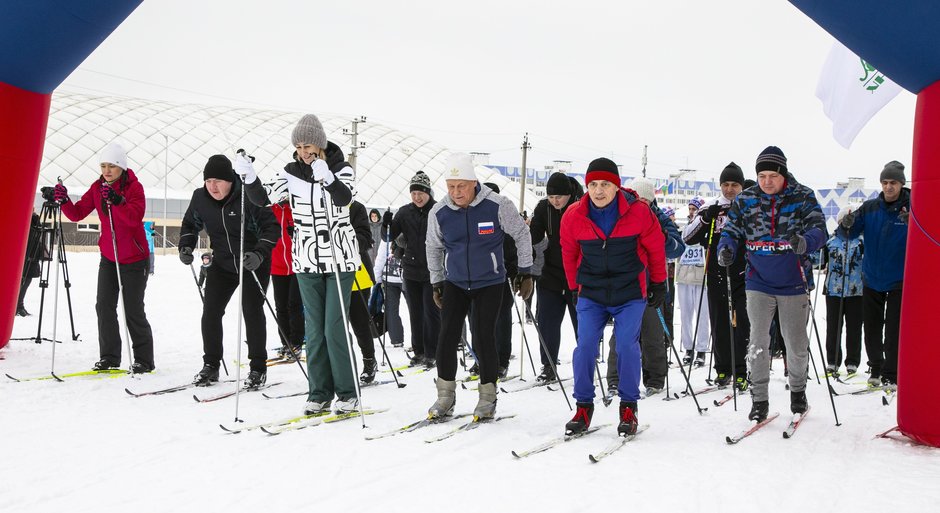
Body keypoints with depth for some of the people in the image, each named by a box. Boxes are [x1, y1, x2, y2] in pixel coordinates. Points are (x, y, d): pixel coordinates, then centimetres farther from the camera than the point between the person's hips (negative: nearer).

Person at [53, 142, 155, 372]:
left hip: (134, 258, -5)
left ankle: (144, 360, 9)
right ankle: (109, 356, 14)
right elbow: (77, 214, -1)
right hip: (108, 257, 5)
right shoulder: (97, 188, 3)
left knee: (133, 311, -3)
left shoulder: (134, 187, -12)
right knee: (104, 306, 2)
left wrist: (117, 200, -42)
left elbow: (135, 217, -27)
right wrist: (64, 201, -19)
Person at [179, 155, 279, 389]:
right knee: (210, 311, 0)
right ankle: (210, 366, 14)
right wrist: (186, 247, -5)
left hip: (253, 264, -5)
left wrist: (260, 253, -31)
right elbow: (190, 224, 11)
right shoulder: (200, 197, -7)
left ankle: (258, 368, 5)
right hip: (222, 264, 5)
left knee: (252, 311, -8)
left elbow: (272, 226, -19)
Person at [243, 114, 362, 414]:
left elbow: (345, 198, -25)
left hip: (339, 259, -3)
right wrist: (250, 177, -23)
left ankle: (347, 393, 7)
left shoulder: (341, 168, -6)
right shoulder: (291, 172, 2)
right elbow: (263, 199, -6)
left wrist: (327, 177, -42)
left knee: (335, 327, -4)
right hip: (307, 261, 4)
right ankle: (320, 393, 15)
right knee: (314, 328, 7)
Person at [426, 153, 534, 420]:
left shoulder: (497, 205, -16)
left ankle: (488, 397, 11)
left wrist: (525, 272, 2)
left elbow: (521, 234, 0)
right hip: (455, 283, 3)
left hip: (490, 283, -2)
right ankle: (445, 397, 8)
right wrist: (436, 282, 13)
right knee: (447, 336, -5)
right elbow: (433, 247, 11)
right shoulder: (438, 213, -8)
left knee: (483, 338, -6)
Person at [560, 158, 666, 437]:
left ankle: (628, 408, 8)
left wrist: (659, 284, 11)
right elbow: (569, 254, 9)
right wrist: (574, 287, 15)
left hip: (630, 294, -2)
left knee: (627, 346, -9)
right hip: (591, 295, 2)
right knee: (585, 346, -8)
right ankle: (583, 406, 7)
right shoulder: (573, 216, -8)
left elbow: (656, 248, 3)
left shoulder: (639, 213, -13)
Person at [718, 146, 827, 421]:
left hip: (793, 284, -1)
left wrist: (805, 242, -36)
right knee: (758, 342, -3)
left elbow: (818, 228, -13)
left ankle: (798, 390, 35)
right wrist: (726, 249, -20)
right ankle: (759, 399, 8)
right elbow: (731, 230, 3)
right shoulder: (745, 200, 0)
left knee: (797, 343, 12)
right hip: (759, 283, 1)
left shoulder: (803, 197, -6)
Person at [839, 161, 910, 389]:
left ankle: (891, 375, 10)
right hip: (872, 279, 3)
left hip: (899, 281, -3)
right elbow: (852, 232, -4)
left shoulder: (912, 207, -10)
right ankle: (876, 368, 27)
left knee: (894, 331, 0)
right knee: (872, 329, 12)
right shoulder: (870, 208, -1)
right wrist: (848, 224, -27)